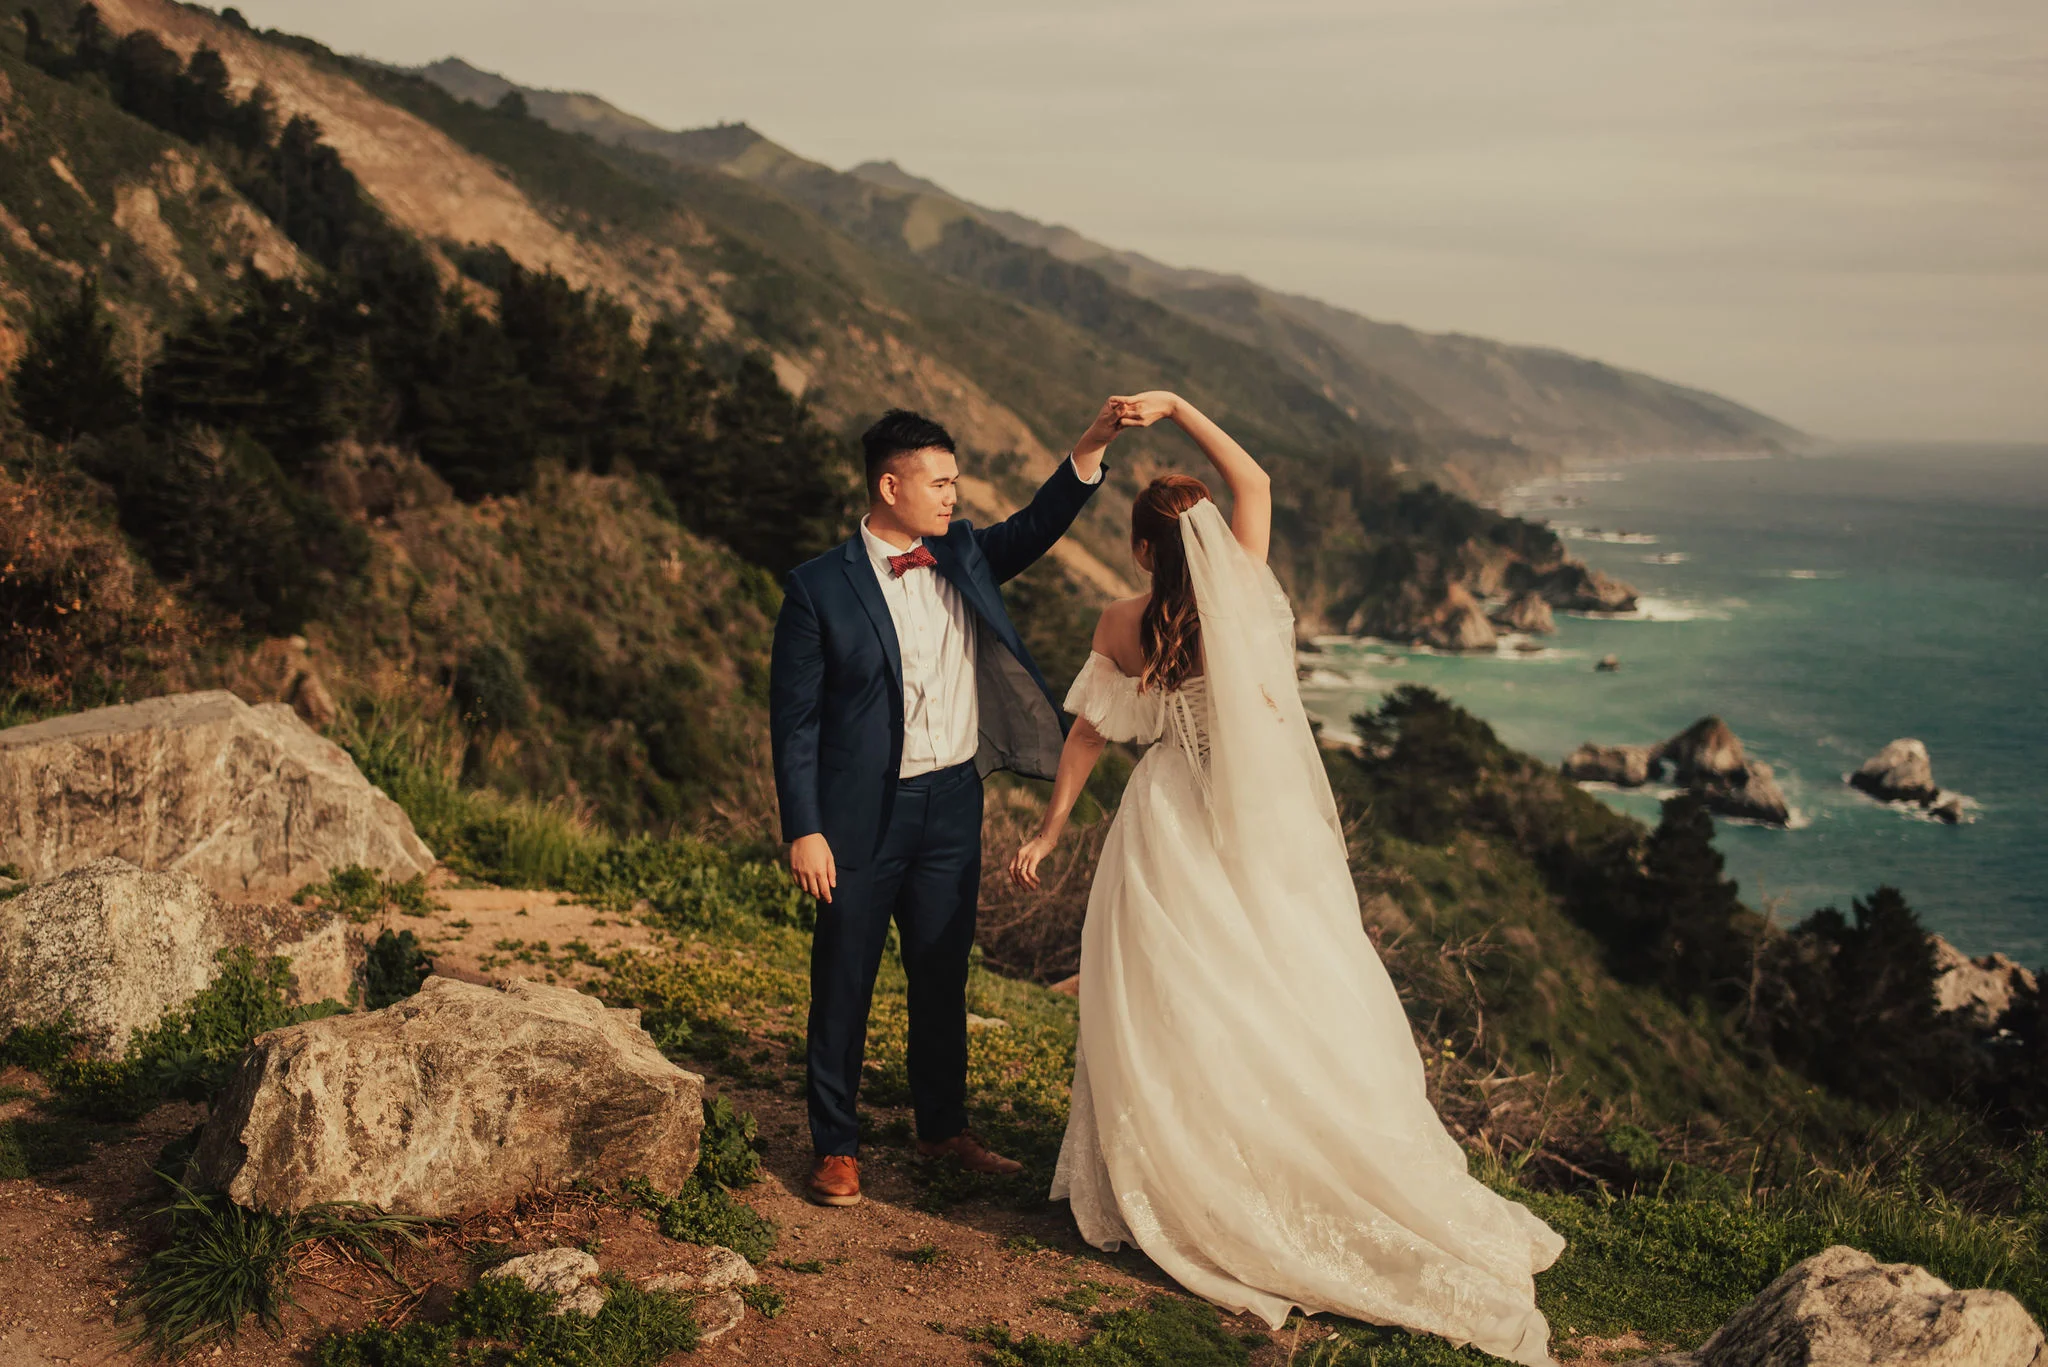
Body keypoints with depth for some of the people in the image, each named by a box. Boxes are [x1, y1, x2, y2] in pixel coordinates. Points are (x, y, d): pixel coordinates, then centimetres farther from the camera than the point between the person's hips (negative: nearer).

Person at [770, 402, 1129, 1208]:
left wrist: (1091, 447, -15)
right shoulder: (820, 588, -10)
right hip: (861, 814, -5)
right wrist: (804, 831, -13)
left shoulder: (962, 554, 6)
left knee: (943, 975, 15)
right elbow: (794, 719, -9)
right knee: (843, 983, 6)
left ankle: (943, 1128, 32)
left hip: (953, 803, 5)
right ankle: (835, 1147, 21)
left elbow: (1037, 528, 0)